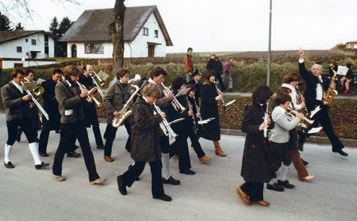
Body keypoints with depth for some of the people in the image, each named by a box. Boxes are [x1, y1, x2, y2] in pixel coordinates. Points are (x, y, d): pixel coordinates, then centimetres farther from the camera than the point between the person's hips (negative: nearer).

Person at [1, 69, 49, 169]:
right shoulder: (6, 88, -5)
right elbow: (7, 103, -18)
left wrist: (30, 97, -2)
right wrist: (22, 99, -26)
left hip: (25, 116, 5)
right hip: (13, 117, -5)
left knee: (32, 137, -3)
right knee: (11, 139, 7)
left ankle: (37, 162, -3)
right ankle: (6, 160, 29)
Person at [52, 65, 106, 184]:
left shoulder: (76, 85, 11)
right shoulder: (60, 86, -6)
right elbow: (64, 102, -19)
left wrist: (85, 96, -6)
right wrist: (80, 96, -26)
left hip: (79, 120, 5)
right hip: (67, 121, -5)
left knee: (86, 148, 1)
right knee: (63, 147, 10)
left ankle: (93, 177, 2)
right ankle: (56, 172, 33)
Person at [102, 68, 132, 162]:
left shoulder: (127, 87, 7)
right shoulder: (114, 87, -10)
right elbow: (105, 100, -13)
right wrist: (113, 111, -19)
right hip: (115, 114, -5)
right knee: (111, 135, 3)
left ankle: (129, 147, 29)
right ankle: (107, 154, 18)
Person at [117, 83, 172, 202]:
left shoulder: (149, 105, 13)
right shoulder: (139, 106, -15)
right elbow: (142, 124, -25)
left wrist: (160, 116, 6)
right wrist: (158, 117, -22)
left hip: (152, 142, 8)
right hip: (142, 143, -8)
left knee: (157, 167, 8)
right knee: (139, 166, 5)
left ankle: (158, 192, 16)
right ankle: (123, 180, 31)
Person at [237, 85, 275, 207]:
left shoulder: (264, 108, 9)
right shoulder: (251, 108, -15)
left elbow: (271, 126, 12)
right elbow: (244, 127, -19)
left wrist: (269, 122, -11)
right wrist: (258, 127, -32)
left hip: (263, 143, 8)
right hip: (253, 144, -8)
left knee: (261, 173, 13)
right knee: (256, 171, -4)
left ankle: (256, 197, 24)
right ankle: (243, 189, 19)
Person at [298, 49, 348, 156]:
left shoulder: (324, 80, 16)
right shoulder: (309, 77, 5)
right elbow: (302, 70, -10)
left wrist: (331, 87, -6)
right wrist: (301, 57, -20)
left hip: (322, 106, 5)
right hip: (311, 105, -4)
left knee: (328, 127, 10)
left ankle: (337, 147, 17)